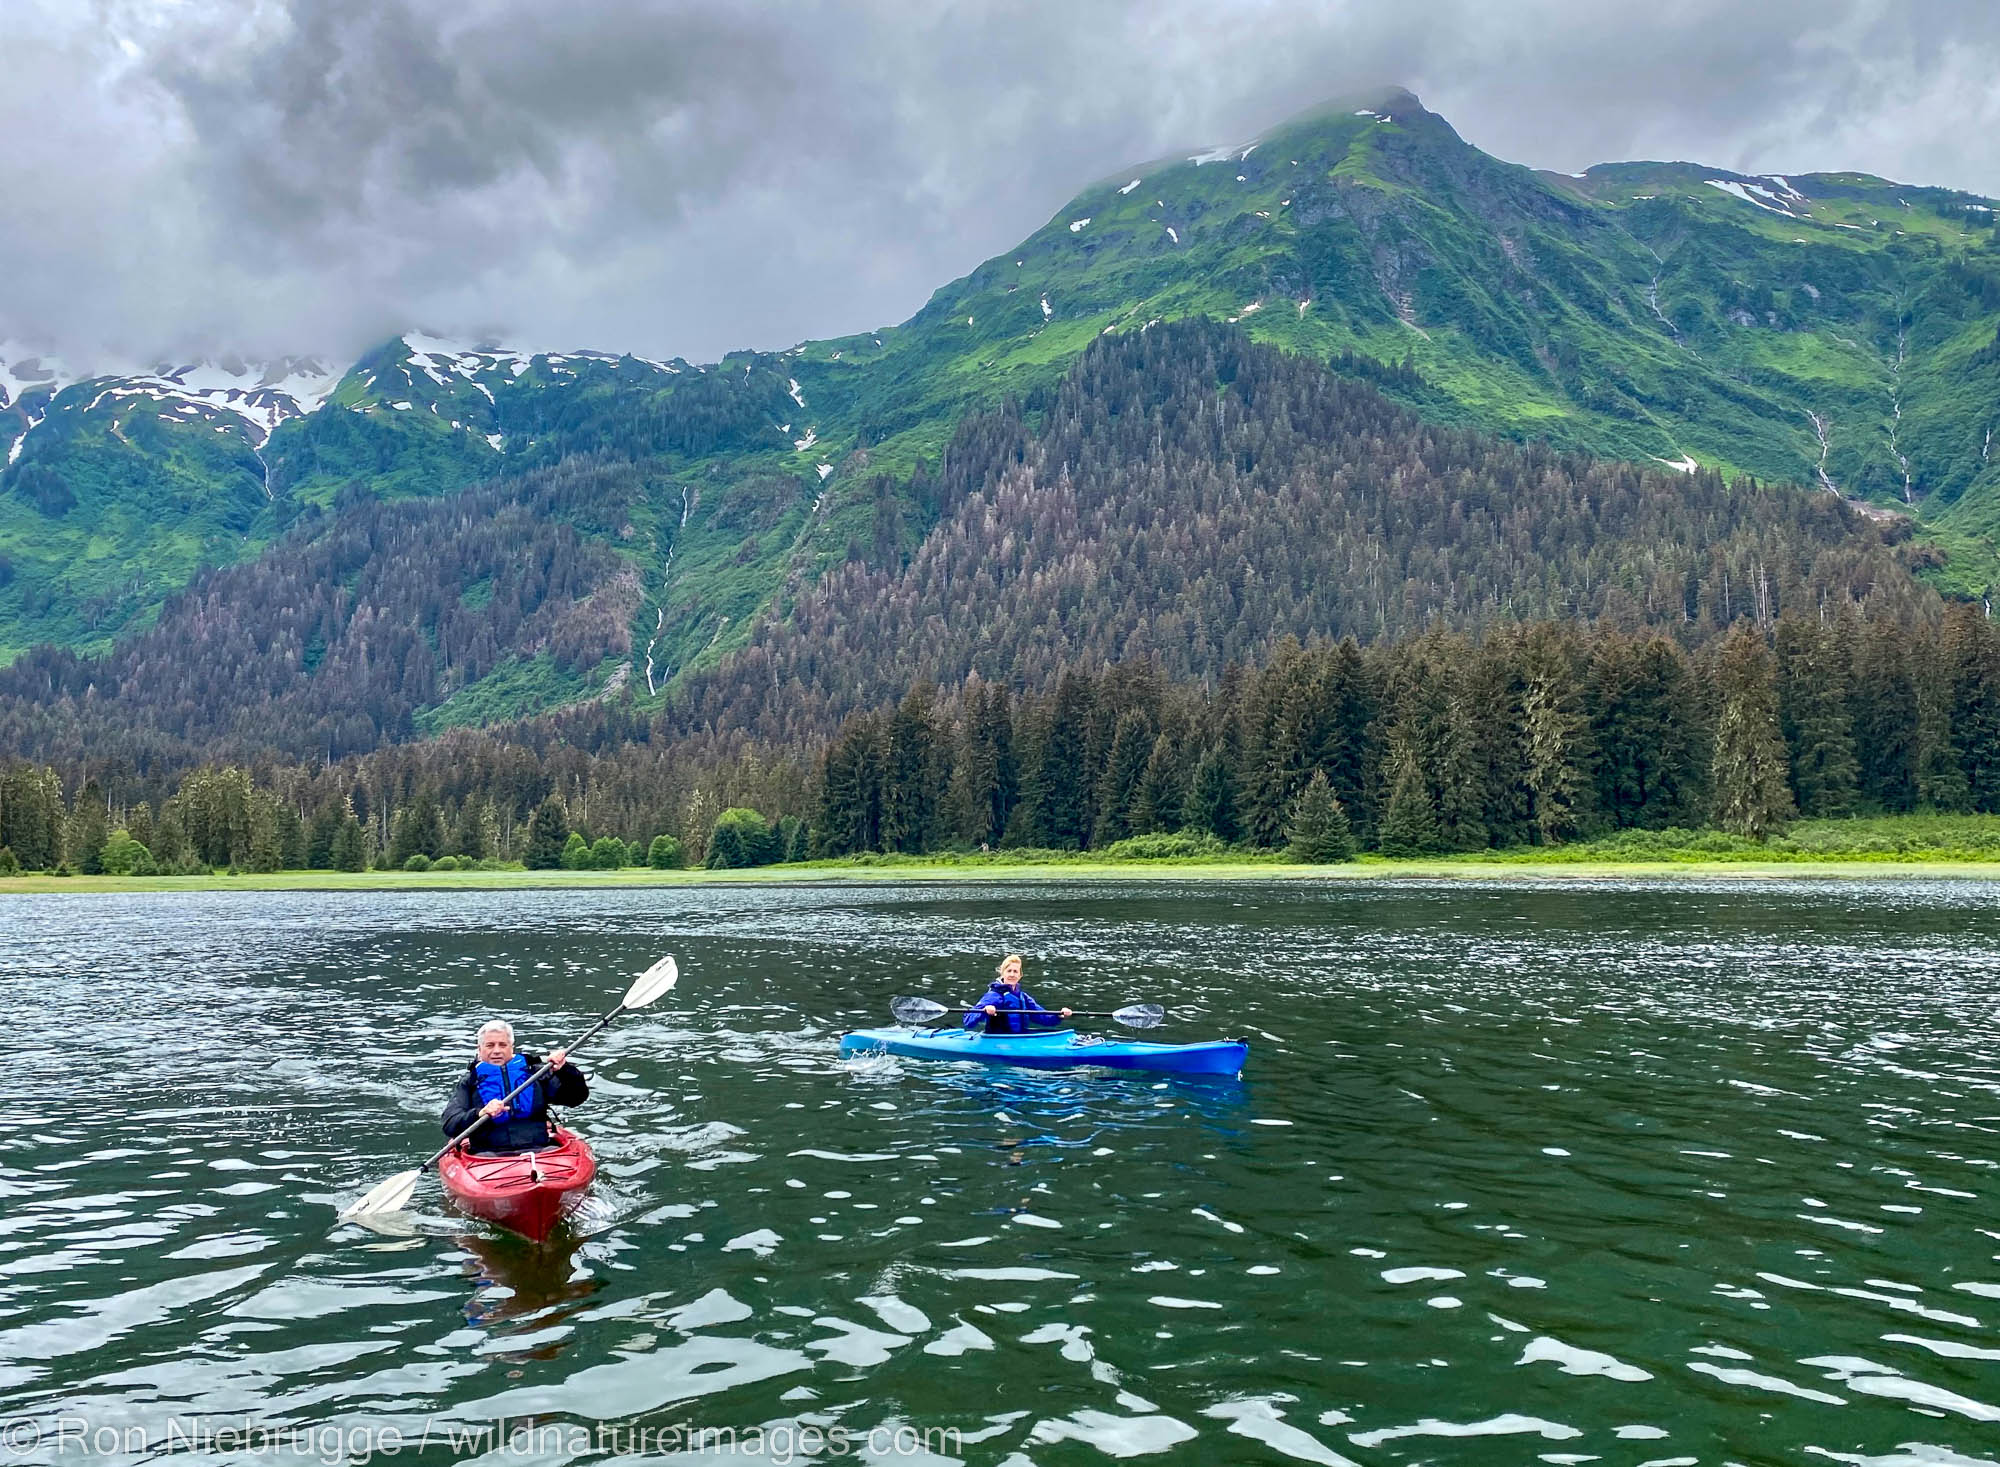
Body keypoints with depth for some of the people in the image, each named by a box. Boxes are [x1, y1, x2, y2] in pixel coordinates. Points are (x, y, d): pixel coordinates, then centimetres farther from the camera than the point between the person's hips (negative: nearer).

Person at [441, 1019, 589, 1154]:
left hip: (538, 1151, 1)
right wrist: (481, 1114, -18)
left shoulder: (535, 1073, 17)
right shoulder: (469, 1082, 15)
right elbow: (449, 1125, 1)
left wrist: (565, 1070, -7)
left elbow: (578, 1096, 12)